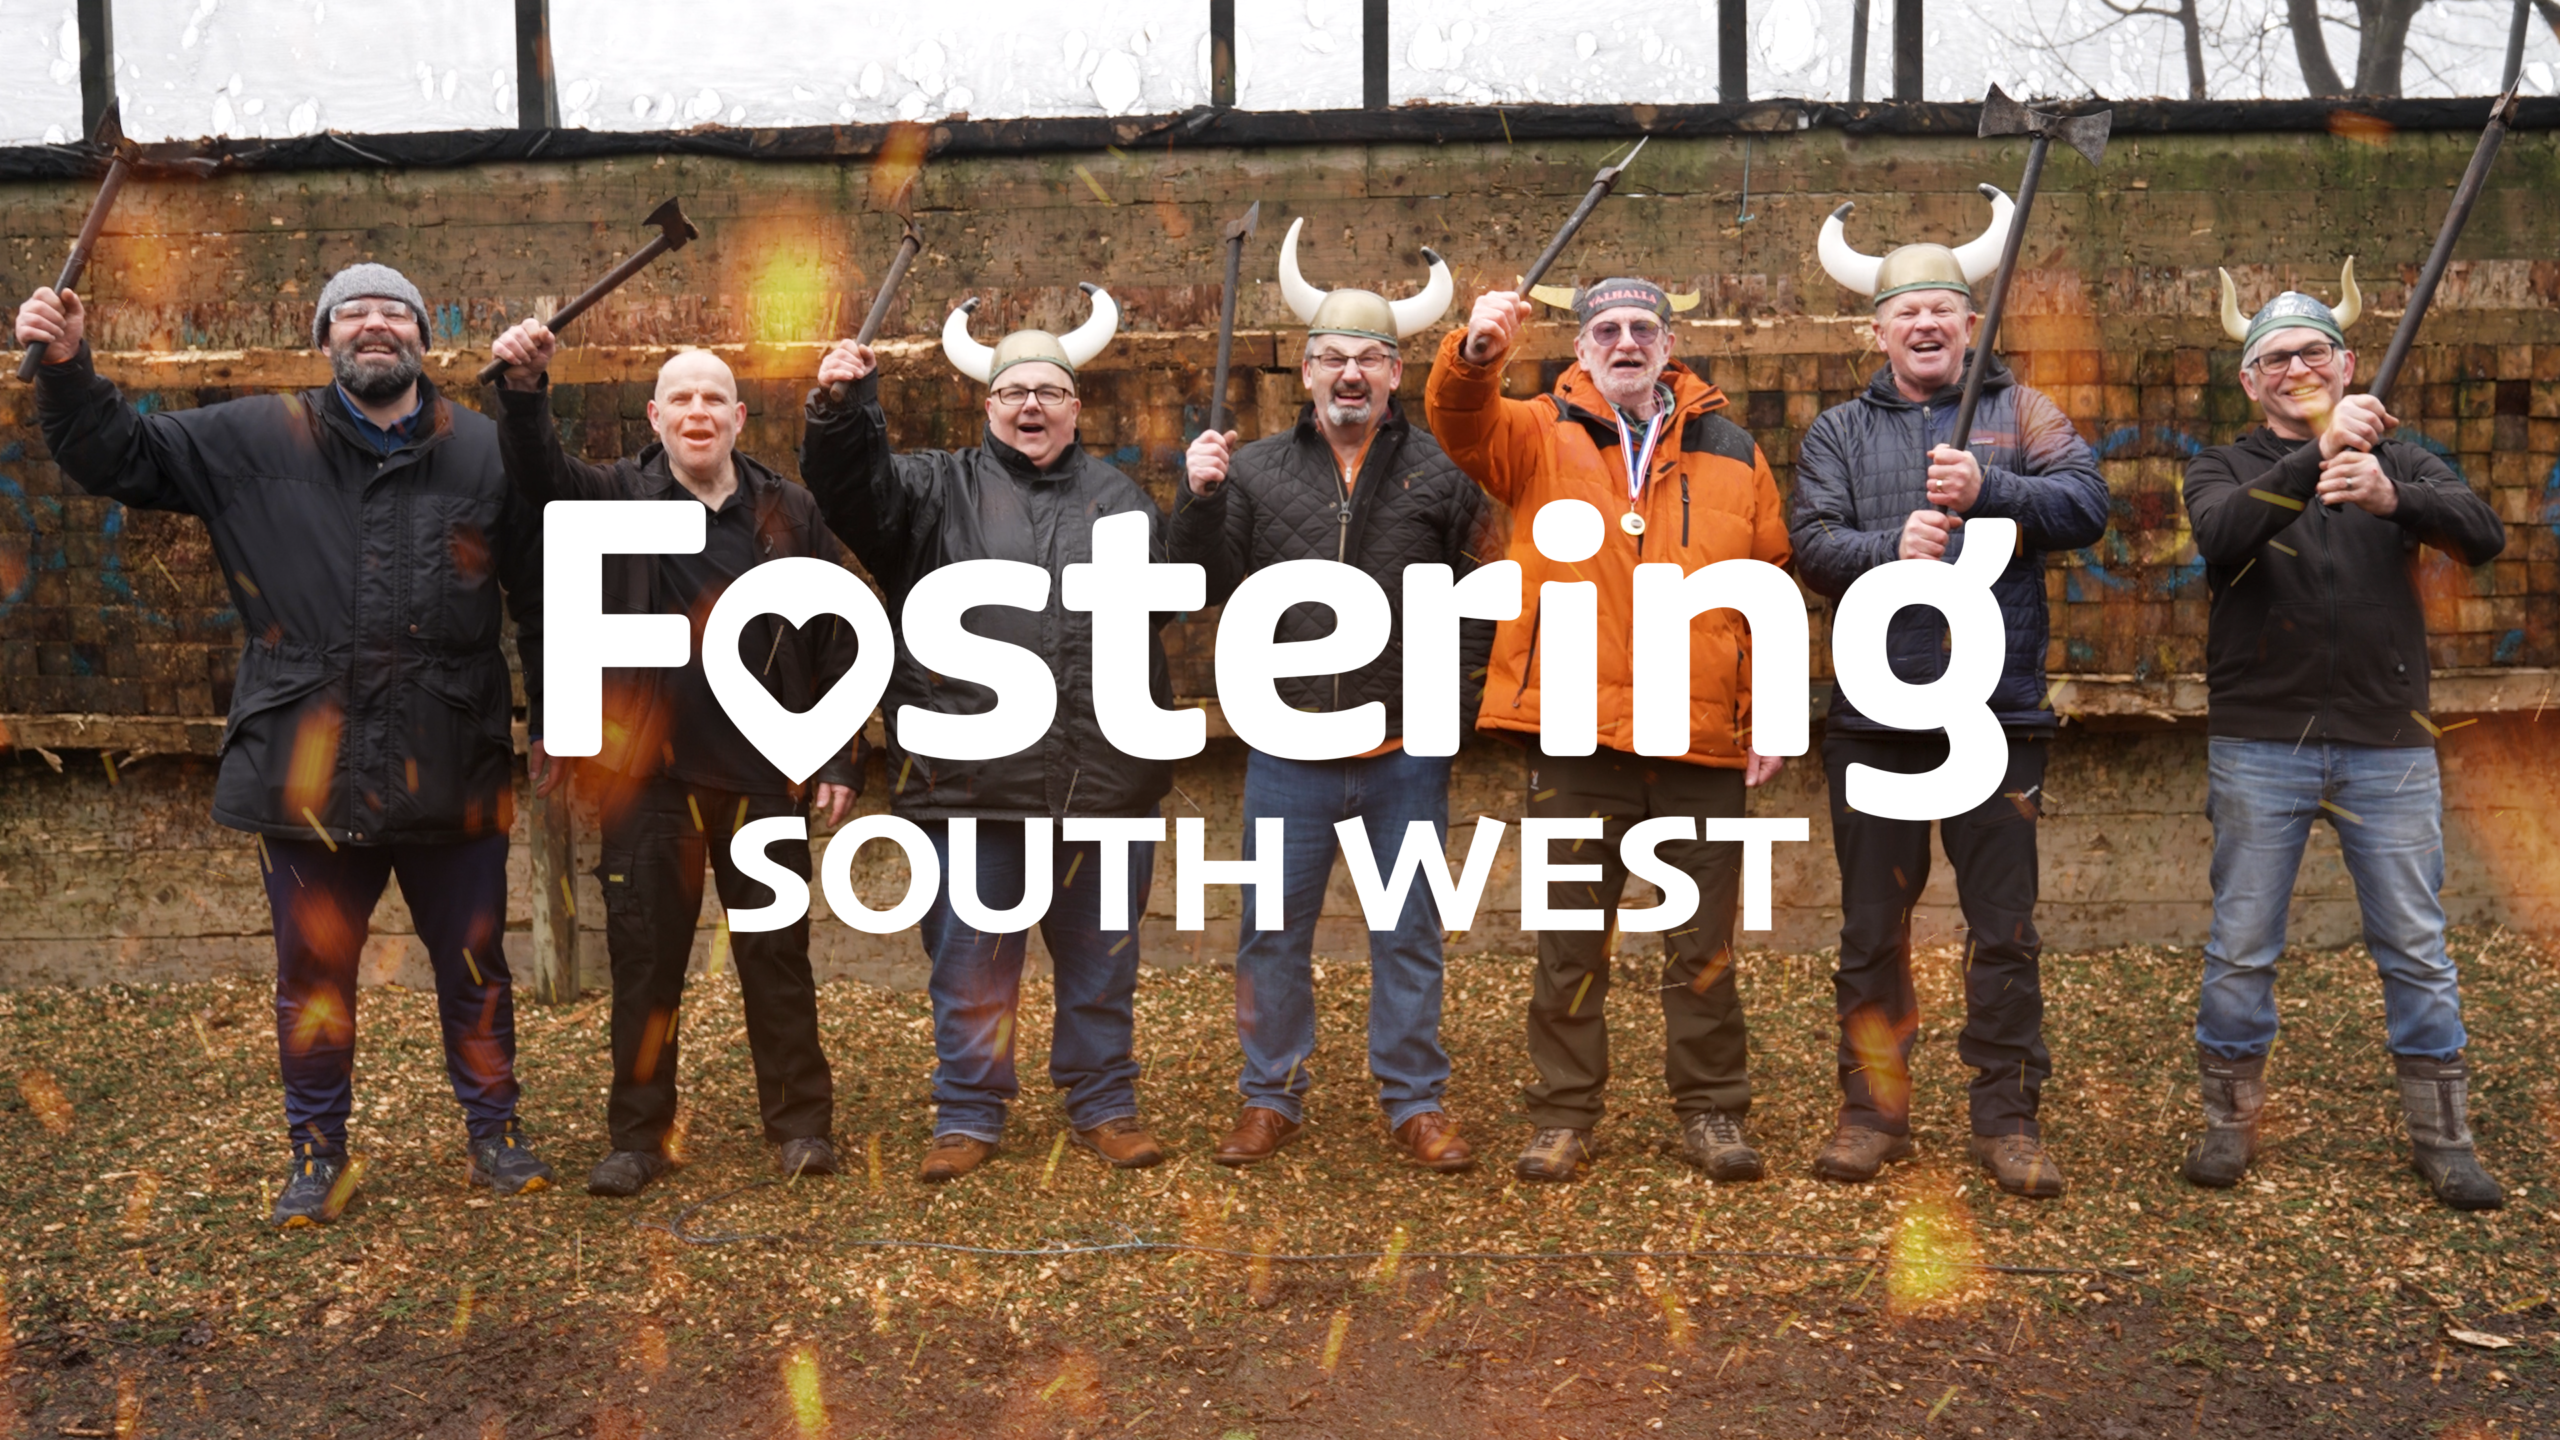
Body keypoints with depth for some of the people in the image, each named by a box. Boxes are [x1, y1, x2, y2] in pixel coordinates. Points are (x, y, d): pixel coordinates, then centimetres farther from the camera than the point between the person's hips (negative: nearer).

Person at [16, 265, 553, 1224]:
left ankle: (495, 1133, 30)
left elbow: (543, 598, 5)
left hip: (453, 774, 0)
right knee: (313, 975, 12)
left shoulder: (486, 452, 2)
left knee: (473, 967, 12)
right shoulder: (254, 442, 4)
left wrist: (557, 726, 6)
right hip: (308, 774, 1)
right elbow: (118, 456, 10)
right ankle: (318, 1153, 30)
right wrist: (67, 369, -8)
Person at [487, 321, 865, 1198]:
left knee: (777, 956, 8)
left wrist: (841, 759, 0)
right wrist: (524, 392, -35)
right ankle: (637, 1136, 20)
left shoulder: (789, 513, 4)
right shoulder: (619, 499, 5)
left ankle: (801, 1125, 19)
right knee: (644, 959, 8)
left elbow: (835, 643, 4)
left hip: (762, 773, 0)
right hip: (649, 773, 0)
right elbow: (540, 473, -16)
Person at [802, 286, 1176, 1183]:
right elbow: (853, 487, -8)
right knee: (970, 965, 8)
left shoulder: (1120, 498, 14)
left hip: (1104, 779, 2)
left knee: (1102, 960, 12)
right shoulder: (942, 488, 8)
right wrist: (841, 408, -25)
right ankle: (968, 1115, 23)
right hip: (973, 780, -2)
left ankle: (1104, 1105, 27)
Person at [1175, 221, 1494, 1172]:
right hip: (1291, 751, 1)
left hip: (1407, 749, -1)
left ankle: (1415, 1103, 22)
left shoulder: (1440, 471, 2)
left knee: (1408, 933, 9)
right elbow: (1208, 586, 3)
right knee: (1274, 932, 9)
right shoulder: (1255, 471, 5)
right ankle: (1272, 1098, 25)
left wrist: (1456, 670, -4)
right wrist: (1200, 499, -9)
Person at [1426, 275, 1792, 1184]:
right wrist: (1475, 354, -35)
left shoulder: (1732, 454, 12)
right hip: (1576, 734, -1)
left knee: (1703, 945, 8)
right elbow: (1462, 422, -13)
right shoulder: (1538, 436, 8)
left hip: (1704, 739, 1)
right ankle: (1564, 1118, 18)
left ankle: (1711, 1112, 22)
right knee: (1569, 941, 6)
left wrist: (1769, 717, 5)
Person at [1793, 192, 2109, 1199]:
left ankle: (2006, 1116, 17)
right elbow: (1813, 545, -5)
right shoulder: (1840, 432, 8)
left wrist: (1989, 490, -22)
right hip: (1876, 717, 1)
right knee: (1871, 932, 8)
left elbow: (2087, 505, -8)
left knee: (2006, 930, 6)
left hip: (2000, 712, 0)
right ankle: (1872, 1110, 20)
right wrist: (1892, 548, -22)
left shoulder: (2020, 415, 8)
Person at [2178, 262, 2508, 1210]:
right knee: (2241, 946, 5)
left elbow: (2484, 536, -10)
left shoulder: (2400, 460, 9)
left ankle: (2442, 1137, 19)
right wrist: (2313, 459, -32)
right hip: (2259, 747, -1)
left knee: (2416, 948, 6)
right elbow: (2221, 536, -17)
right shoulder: (2225, 470, 6)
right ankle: (2230, 1121, 19)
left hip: (2389, 748, 1)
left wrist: (2392, 497, -30)